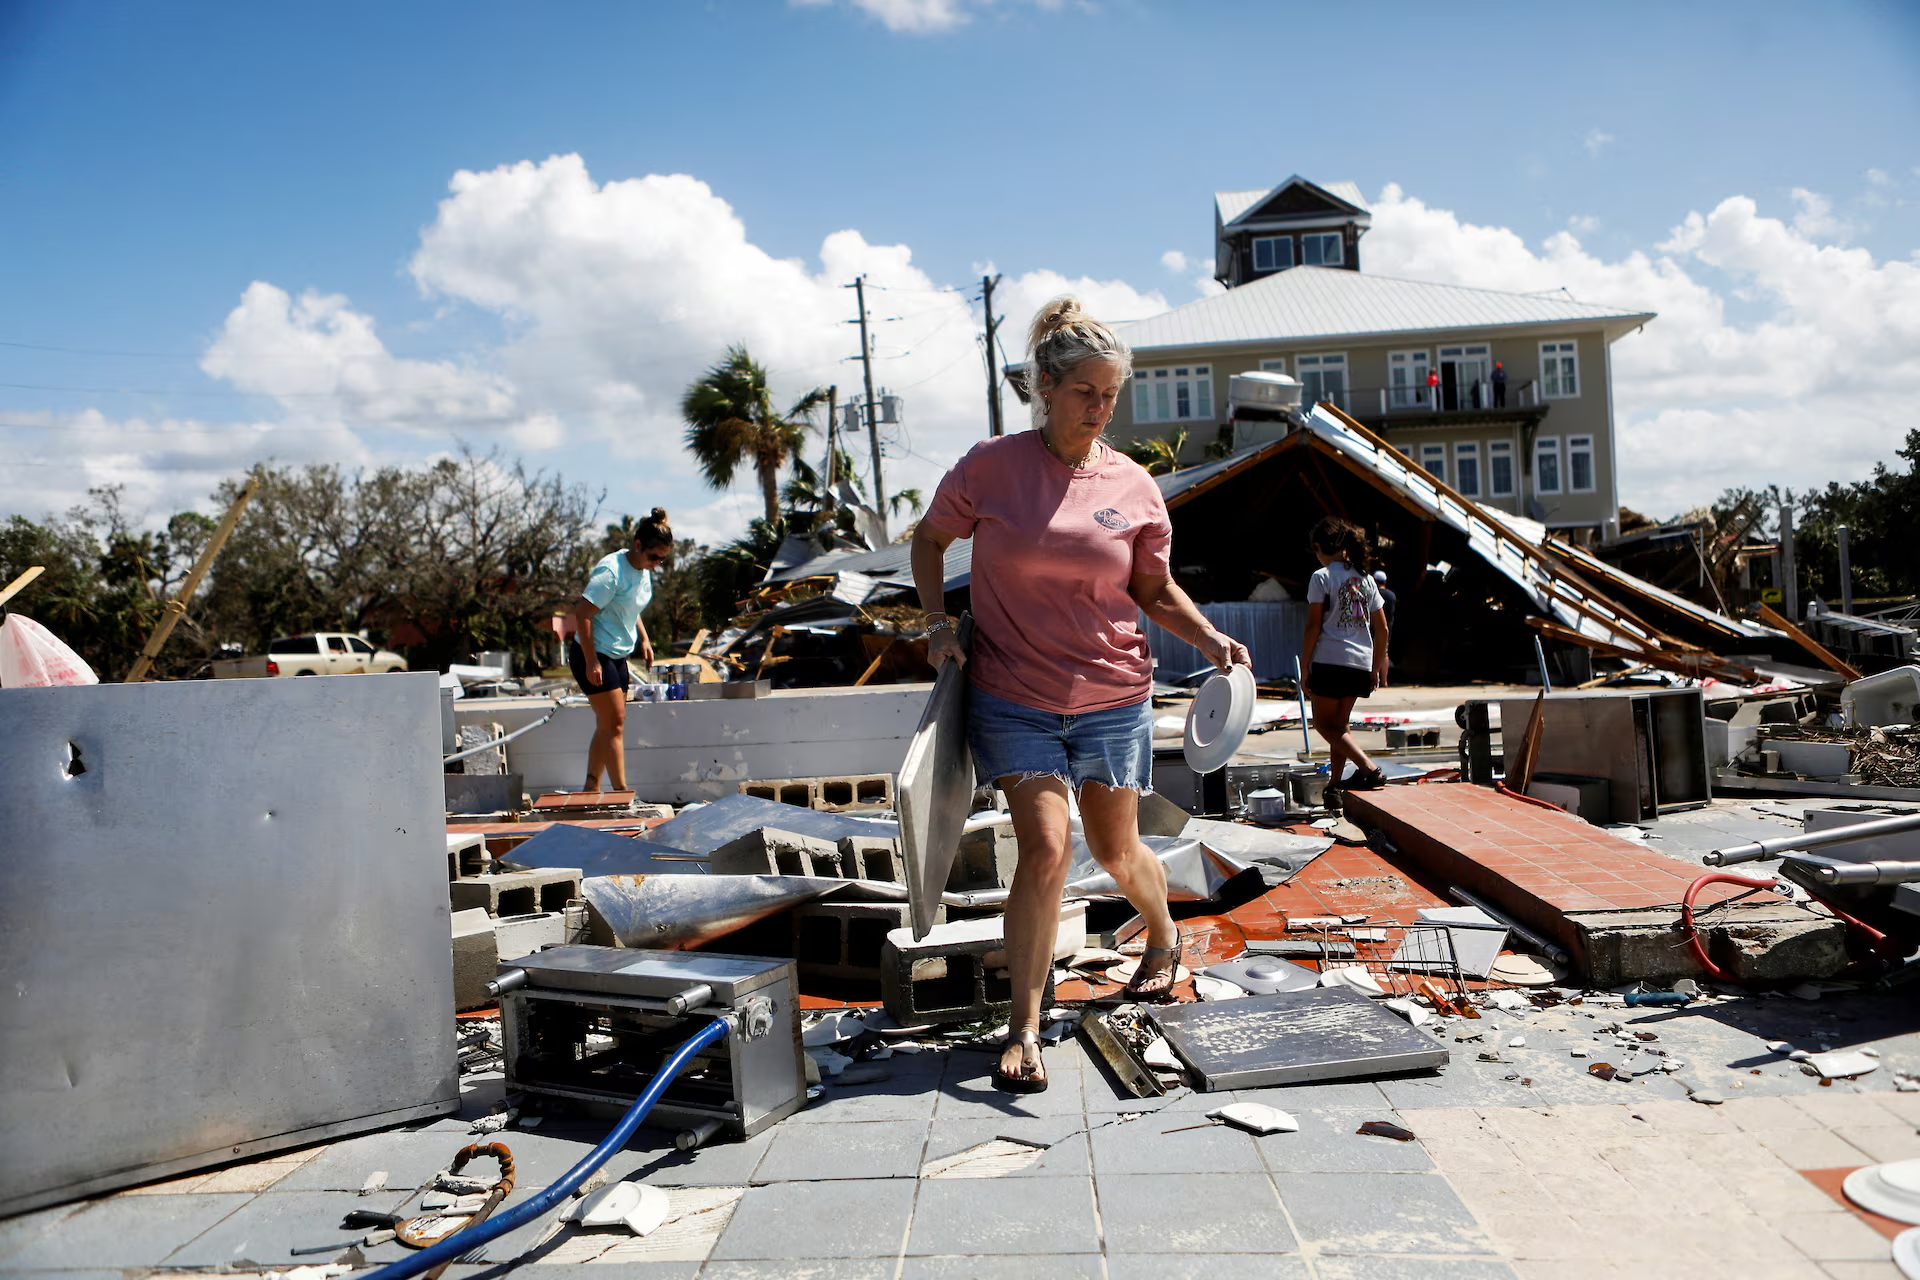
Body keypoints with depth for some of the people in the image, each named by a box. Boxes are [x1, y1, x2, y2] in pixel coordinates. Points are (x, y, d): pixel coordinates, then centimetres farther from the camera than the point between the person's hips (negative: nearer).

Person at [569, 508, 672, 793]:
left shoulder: (643, 570, 7)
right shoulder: (611, 571, -21)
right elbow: (582, 612, -22)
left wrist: (643, 639, 12)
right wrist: (591, 661, -23)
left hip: (617, 656, 9)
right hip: (593, 655, -9)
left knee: (607, 726, 10)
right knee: (614, 723, -9)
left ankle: (591, 787, 18)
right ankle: (621, 791, -7)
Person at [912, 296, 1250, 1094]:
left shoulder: (1134, 487, -1)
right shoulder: (990, 467, -6)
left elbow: (1156, 592, 8)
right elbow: (929, 539, 9)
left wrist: (1215, 643, -7)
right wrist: (937, 622, -3)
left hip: (1112, 698, 2)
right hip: (1012, 695, -2)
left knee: (1117, 854, 13)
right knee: (1046, 847, -14)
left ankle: (1164, 941, 47)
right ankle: (1024, 1028, 0)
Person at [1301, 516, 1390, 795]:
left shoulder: (1321, 577, -5)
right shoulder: (1365, 578, 12)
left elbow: (1313, 627, -9)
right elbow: (1382, 629, 12)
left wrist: (1305, 668, -3)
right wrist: (1376, 669, 19)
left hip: (1330, 660, -6)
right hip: (1361, 663, 6)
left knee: (1324, 723, 3)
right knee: (1339, 723, 17)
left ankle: (1369, 770, -14)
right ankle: (1336, 783, 15)